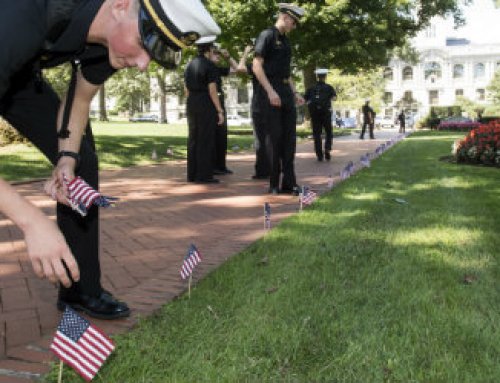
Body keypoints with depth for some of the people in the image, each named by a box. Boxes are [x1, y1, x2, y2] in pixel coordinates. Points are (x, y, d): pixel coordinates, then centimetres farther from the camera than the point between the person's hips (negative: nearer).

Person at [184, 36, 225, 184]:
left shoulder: (189, 65, 11)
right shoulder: (210, 66, -11)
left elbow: (187, 89, 13)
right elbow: (212, 91, -15)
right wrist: (220, 111, -11)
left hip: (192, 105, 7)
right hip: (207, 105, -7)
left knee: (193, 139, 10)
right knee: (206, 140, -4)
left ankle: (192, 174, 12)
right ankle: (204, 175, -4)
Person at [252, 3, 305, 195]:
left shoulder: (286, 41, 19)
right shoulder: (266, 35, -6)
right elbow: (257, 66, -14)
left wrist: (295, 93, 14)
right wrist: (271, 91, -21)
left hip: (285, 92, 8)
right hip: (269, 92, -8)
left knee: (289, 137, 4)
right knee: (274, 137, -4)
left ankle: (289, 183, 9)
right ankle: (274, 184, 6)